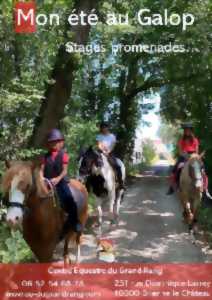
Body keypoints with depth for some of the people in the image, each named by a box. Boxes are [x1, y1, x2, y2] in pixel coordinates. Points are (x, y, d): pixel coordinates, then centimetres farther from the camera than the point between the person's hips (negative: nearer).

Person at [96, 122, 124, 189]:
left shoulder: (112, 136, 6)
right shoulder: (99, 136, 8)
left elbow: (113, 146, -1)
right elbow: (99, 145, -2)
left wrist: (108, 152, -16)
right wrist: (103, 151, -19)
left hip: (110, 153, -1)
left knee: (117, 166, -22)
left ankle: (121, 183, -15)